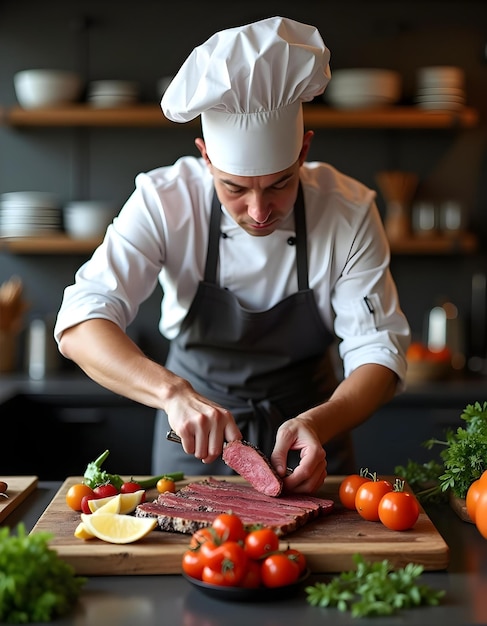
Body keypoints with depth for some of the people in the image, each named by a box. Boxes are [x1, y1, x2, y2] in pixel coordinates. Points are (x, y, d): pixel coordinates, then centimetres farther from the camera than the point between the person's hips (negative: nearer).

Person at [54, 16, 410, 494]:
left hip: (307, 422, 1)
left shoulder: (349, 211, -20)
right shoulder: (164, 200, -22)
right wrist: (173, 393, -47)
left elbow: (378, 352, -17)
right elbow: (81, 321, -30)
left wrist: (319, 423, -37)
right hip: (194, 430, -1)